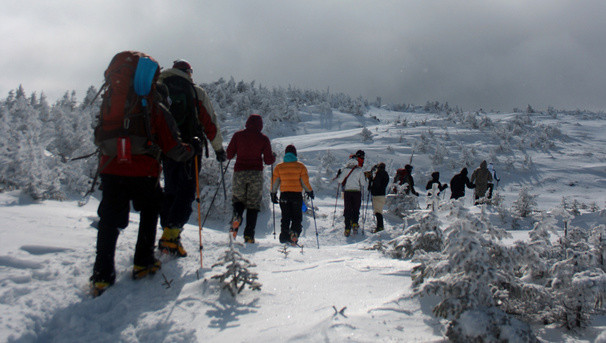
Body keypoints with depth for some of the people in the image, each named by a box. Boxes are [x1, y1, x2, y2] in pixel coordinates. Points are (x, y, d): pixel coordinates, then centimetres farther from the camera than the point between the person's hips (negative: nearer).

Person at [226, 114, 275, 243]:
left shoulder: (238, 135, 3)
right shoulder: (263, 139, 1)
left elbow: (229, 155, 5)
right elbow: (268, 160, 0)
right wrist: (274, 157, 21)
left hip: (239, 172, 1)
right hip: (256, 174, -1)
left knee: (238, 198, 20)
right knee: (253, 203, 6)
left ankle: (237, 214, -14)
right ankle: (249, 235, -2)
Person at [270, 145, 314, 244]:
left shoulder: (279, 167, 4)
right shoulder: (301, 166, -1)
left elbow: (274, 182, 5)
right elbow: (305, 182, -3)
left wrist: (273, 194, 15)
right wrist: (309, 191, 11)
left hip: (284, 195, 2)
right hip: (297, 195, -2)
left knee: (285, 217, 12)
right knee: (297, 217, 8)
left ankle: (284, 234, 0)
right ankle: (294, 233, -11)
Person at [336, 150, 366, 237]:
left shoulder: (346, 169, 1)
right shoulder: (359, 171, -4)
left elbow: (340, 180, 2)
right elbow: (362, 183, -3)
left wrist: (338, 175, 20)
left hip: (347, 191, 2)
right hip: (356, 192, -2)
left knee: (347, 210, 5)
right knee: (356, 209, 10)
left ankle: (347, 228, 0)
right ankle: (354, 223, -9)